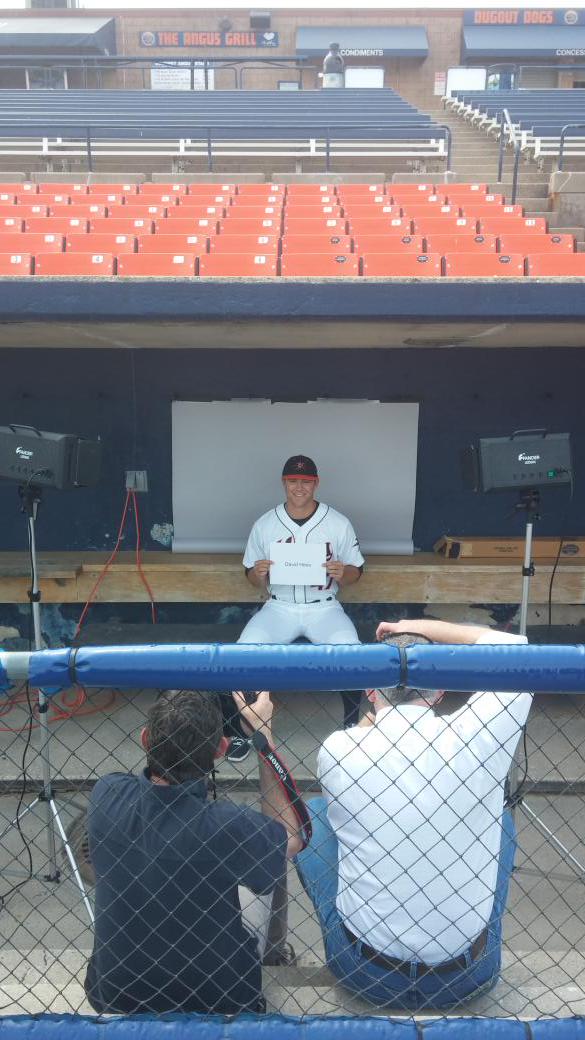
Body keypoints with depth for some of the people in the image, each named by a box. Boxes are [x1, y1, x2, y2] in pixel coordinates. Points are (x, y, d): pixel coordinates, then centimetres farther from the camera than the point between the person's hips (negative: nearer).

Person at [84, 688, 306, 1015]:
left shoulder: (107, 796, -23)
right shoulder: (229, 826, -32)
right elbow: (292, 836, -8)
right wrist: (264, 735, -10)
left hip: (115, 999, 3)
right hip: (218, 1006, -2)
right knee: (261, 868, 17)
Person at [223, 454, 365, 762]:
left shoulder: (339, 523, -1)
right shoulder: (264, 525, 3)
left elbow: (356, 571, 6)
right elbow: (252, 577, 9)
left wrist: (342, 574, -18)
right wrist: (258, 574, -15)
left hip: (324, 609, -1)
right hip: (279, 607, 1)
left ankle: (352, 730, -7)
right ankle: (238, 733, -3)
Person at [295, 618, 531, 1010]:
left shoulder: (337, 749, -16)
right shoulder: (477, 738, -17)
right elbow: (514, 646, 1)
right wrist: (421, 627, 3)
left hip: (365, 974, -1)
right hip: (469, 977, 1)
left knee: (311, 813, 18)